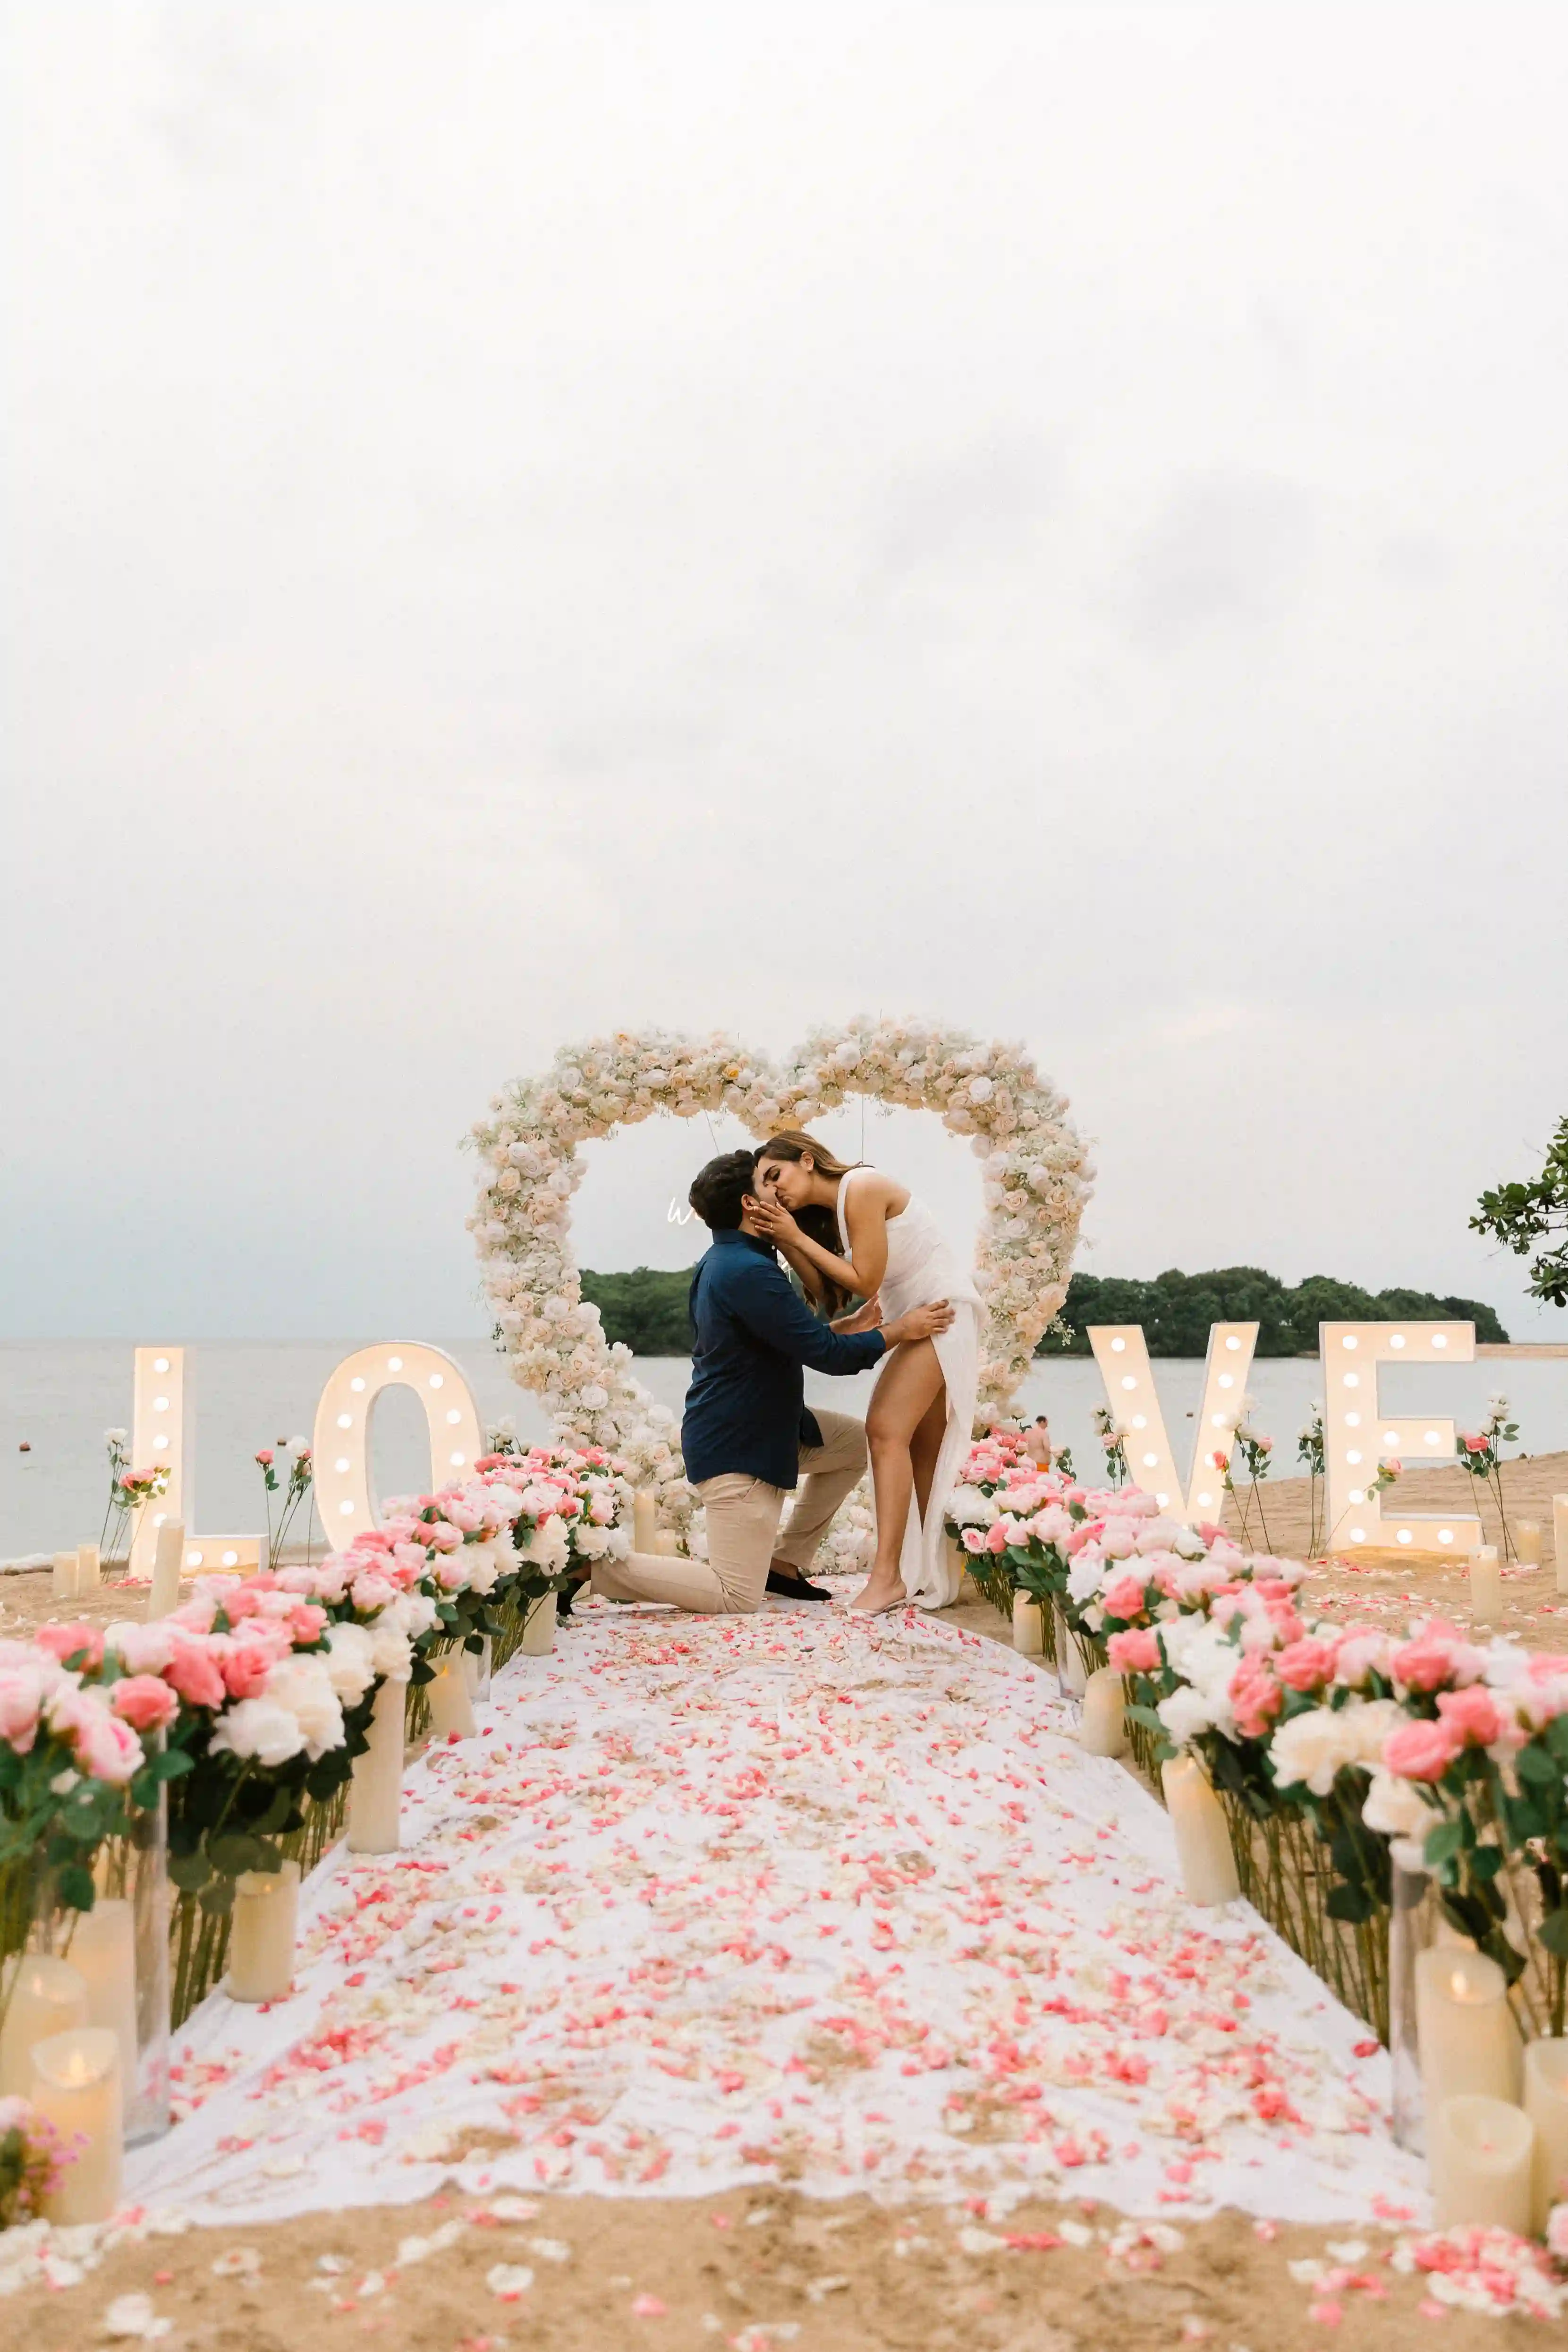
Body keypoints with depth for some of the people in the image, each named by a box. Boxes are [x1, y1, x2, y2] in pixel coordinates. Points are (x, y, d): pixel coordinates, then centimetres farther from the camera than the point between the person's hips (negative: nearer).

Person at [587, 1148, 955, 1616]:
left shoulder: (722, 1261, 9)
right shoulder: (748, 1272, -24)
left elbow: (793, 1338, 21)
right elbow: (826, 1354, -21)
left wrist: (846, 1328, 15)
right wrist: (900, 1331, -8)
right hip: (735, 1447, -10)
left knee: (858, 1441, 17)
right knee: (737, 1600, -8)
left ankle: (784, 1562, 19)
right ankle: (596, 1564, -6)